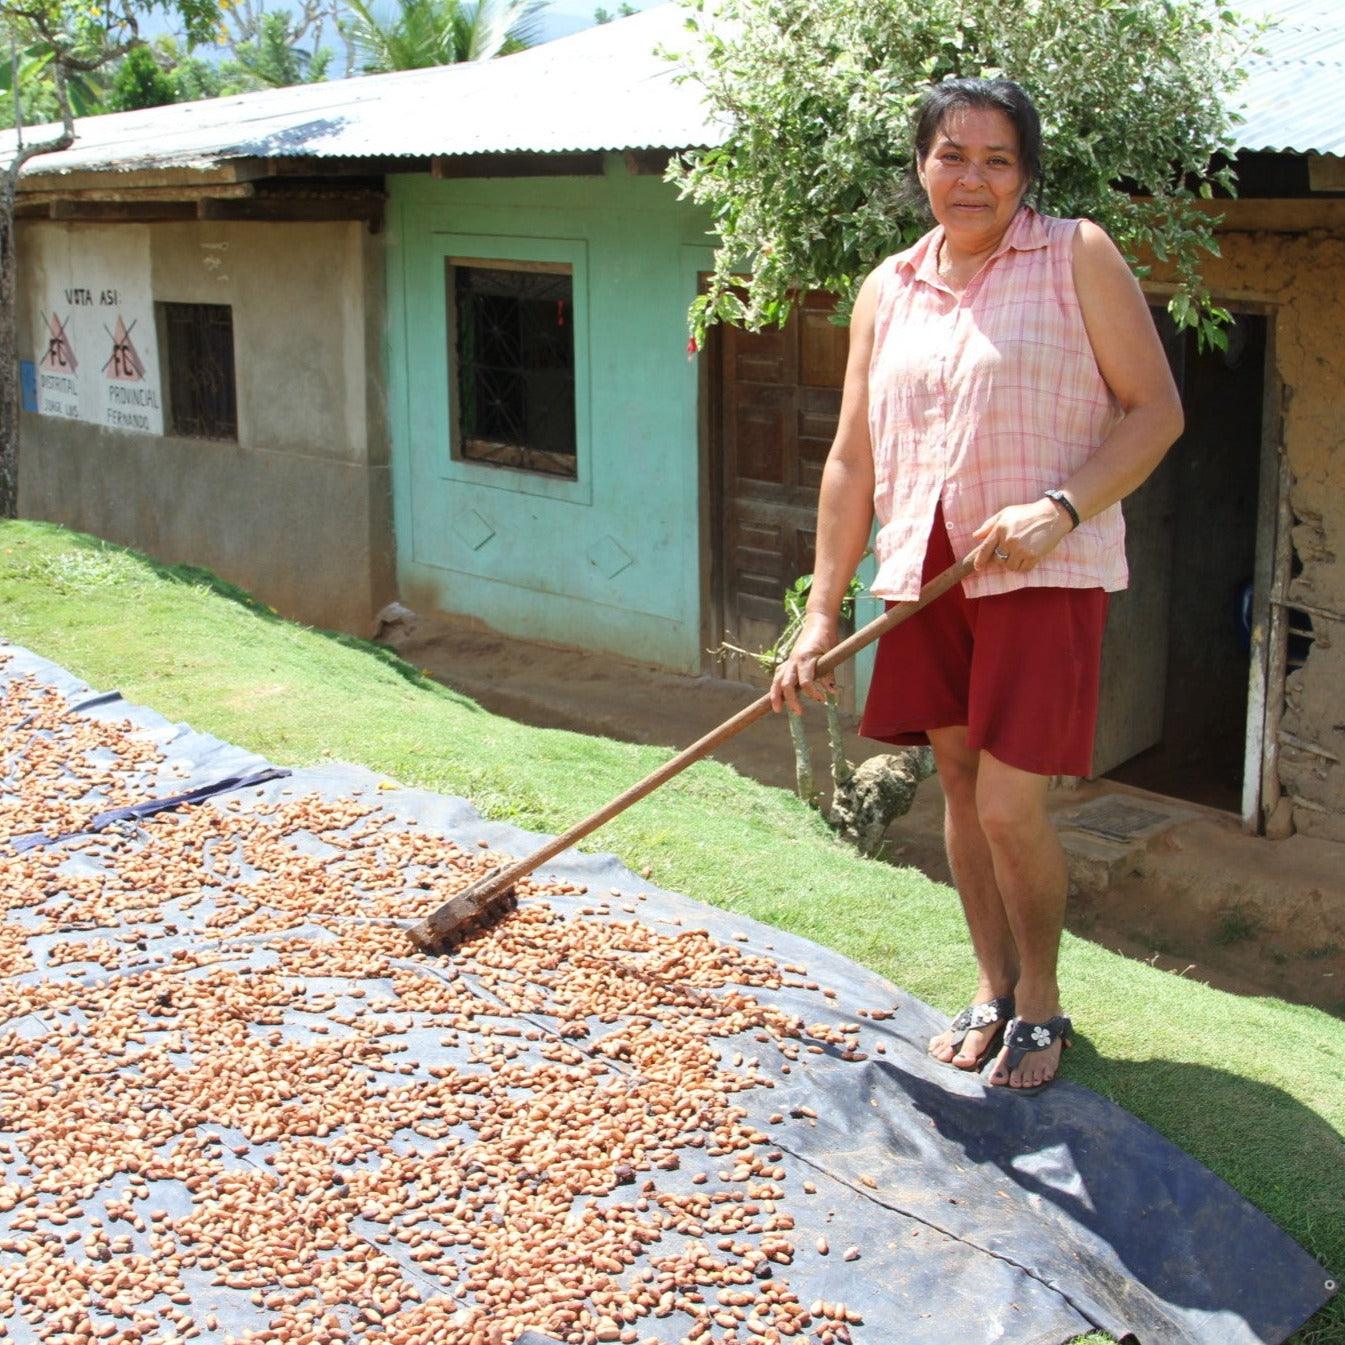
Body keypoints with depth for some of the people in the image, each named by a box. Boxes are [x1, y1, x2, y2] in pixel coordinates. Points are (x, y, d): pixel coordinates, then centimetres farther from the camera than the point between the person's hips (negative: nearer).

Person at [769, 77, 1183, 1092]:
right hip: (925, 572, 5)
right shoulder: (888, 290, 9)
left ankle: (1041, 1001, 16)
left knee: (1010, 806, -8)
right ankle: (993, 990, 30)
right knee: (960, 788, 12)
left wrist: (1060, 509, -19)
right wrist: (822, 611, 6)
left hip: (1042, 574, -5)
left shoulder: (1078, 256, -3)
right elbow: (853, 460, 10)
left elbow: (1155, 410, -4)